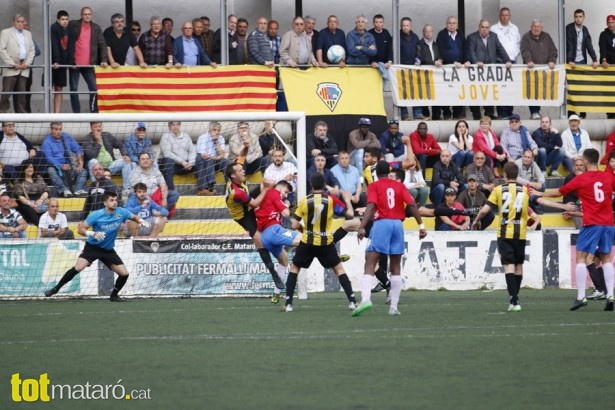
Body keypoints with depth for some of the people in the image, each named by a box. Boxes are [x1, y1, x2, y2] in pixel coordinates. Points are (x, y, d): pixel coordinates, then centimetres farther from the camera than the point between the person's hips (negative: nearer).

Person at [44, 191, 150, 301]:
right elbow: (80, 229, -18)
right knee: (77, 268, -24)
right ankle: (56, 289, -11)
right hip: (93, 247, -4)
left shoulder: (121, 213, -7)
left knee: (124, 274, -5)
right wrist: (92, 233, -38)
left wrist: (141, 221, -11)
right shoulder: (97, 215, -18)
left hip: (109, 250, 4)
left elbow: (134, 217, 13)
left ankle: (114, 295, 21)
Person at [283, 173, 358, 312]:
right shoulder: (331, 200, -7)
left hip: (307, 243, 0)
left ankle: (288, 303, 7)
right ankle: (352, 301, 4)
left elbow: (295, 225, -6)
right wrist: (347, 200, 9)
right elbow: (350, 214, -9)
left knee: (294, 268, 16)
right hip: (326, 243, 0)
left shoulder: (304, 201, -6)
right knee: (339, 268, 14)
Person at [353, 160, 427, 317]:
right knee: (396, 268, 11)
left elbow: (371, 206, -10)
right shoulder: (399, 186, 15)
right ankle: (394, 306, 8)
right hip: (398, 224, 4)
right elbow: (412, 205, 4)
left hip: (381, 223, -3)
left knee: (370, 264, -8)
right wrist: (421, 225, 5)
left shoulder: (374, 186, 5)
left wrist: (362, 227, -19)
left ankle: (365, 299, -29)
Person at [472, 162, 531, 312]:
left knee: (509, 266, -6)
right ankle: (514, 298, 28)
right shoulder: (524, 190, 4)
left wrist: (476, 221, 10)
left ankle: (514, 301, -19)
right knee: (518, 266, 16)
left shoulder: (499, 190, -3)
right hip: (520, 233, 2)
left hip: (505, 234, -2)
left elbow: (485, 210, -7)